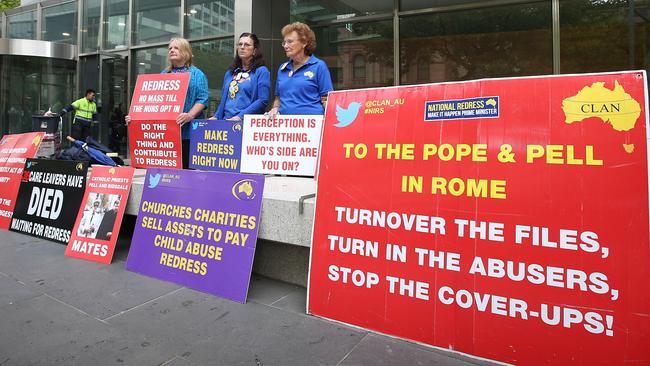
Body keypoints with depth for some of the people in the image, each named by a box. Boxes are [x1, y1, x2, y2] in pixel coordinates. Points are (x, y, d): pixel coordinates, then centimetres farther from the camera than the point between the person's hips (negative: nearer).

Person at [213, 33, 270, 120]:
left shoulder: (261, 71, 1)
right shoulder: (229, 73, 20)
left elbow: (263, 101, -8)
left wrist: (240, 116, -15)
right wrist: (216, 117, 8)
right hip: (226, 121, 5)